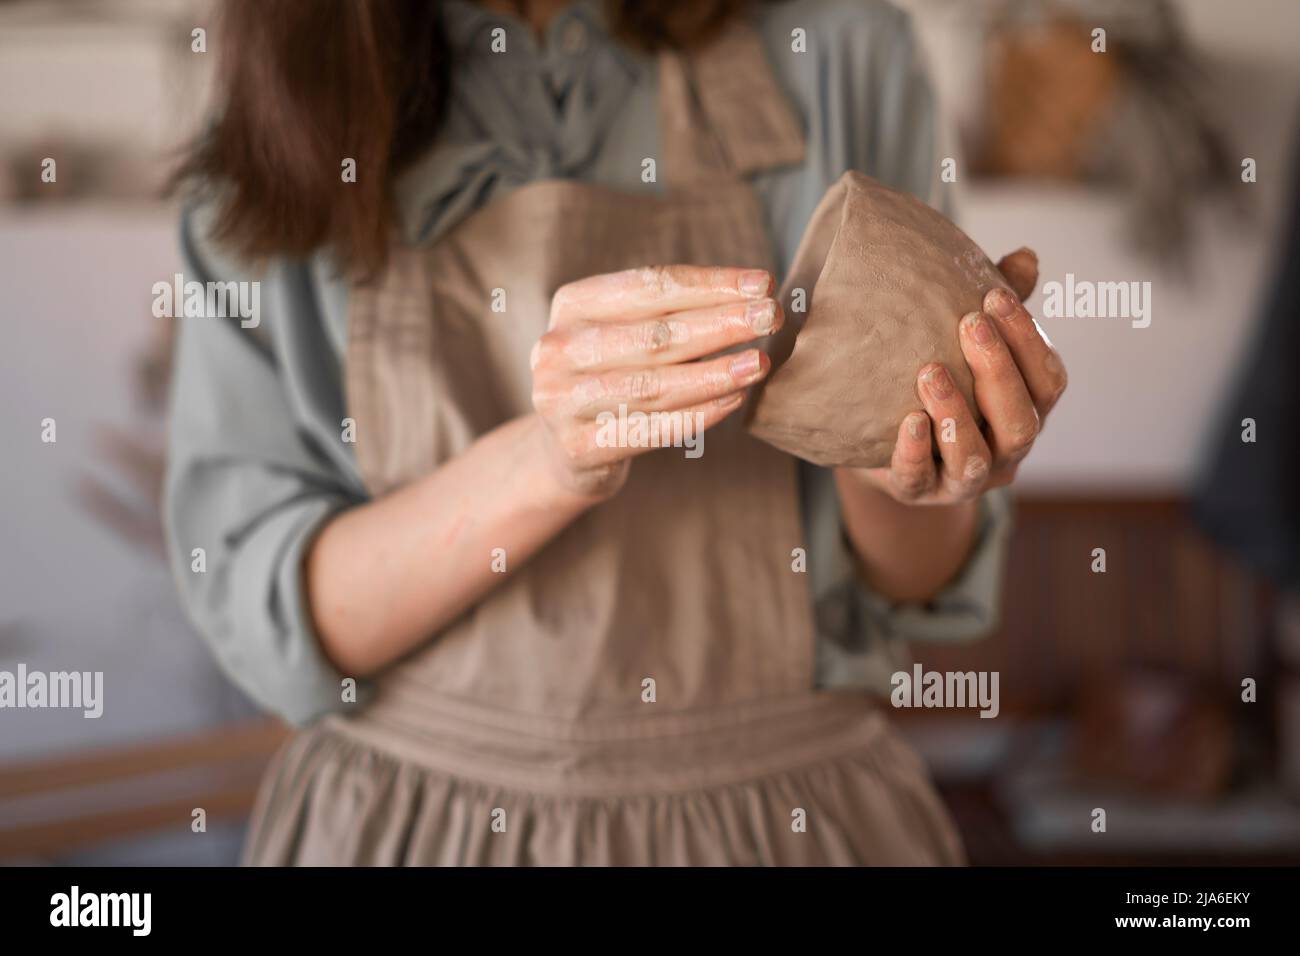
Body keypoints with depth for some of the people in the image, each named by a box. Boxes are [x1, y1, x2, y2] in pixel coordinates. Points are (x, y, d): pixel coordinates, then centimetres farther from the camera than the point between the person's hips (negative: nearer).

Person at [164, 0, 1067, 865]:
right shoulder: (283, 109, -6)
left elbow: (917, 582, -2)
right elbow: (252, 607, -13)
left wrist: (895, 472, -23)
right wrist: (546, 461, -28)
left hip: (786, 808, 1)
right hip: (408, 807, 0)